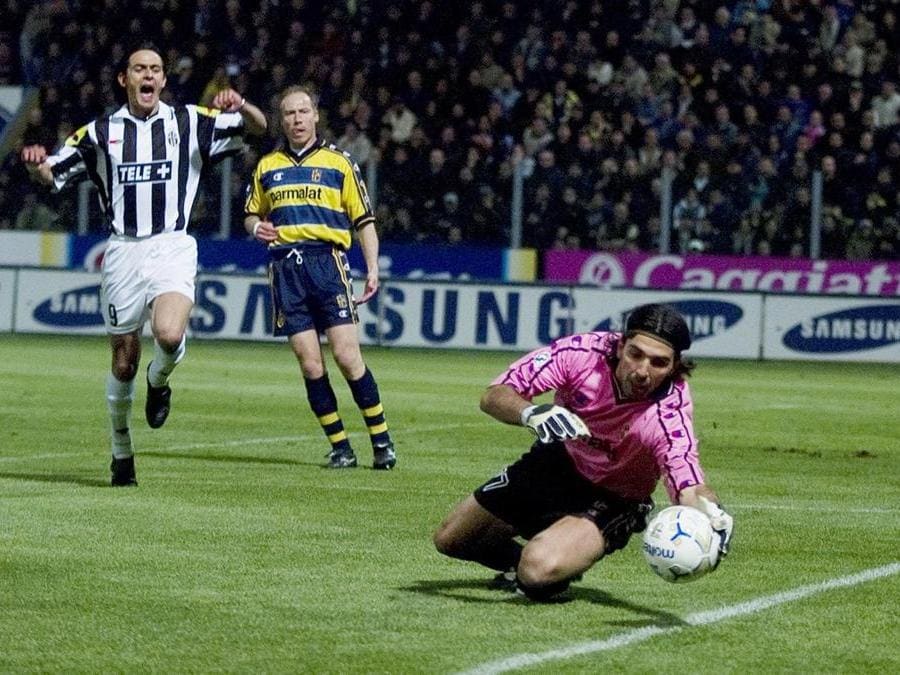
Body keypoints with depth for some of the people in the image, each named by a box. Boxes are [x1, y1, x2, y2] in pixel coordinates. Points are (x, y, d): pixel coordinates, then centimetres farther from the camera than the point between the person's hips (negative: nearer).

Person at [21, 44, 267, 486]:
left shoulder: (189, 123, 7)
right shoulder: (100, 132, 8)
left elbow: (258, 127, 6)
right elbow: (49, 175, 14)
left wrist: (240, 106, -17)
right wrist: (36, 163, -11)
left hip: (173, 248, -1)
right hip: (123, 251, 1)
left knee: (169, 334, -27)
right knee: (124, 361, 4)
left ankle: (159, 382, 8)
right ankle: (121, 453, 22)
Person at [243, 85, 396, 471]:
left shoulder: (338, 163, 9)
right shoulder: (267, 167, 16)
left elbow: (363, 220, 9)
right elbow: (251, 215, 25)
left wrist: (373, 269, 0)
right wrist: (257, 227, 0)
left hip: (327, 261, -3)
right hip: (285, 268, 3)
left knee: (346, 355, -12)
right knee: (309, 363, -3)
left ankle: (381, 439, -2)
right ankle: (340, 447, 4)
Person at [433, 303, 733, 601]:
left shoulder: (669, 415, -36)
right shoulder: (583, 352, -29)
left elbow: (689, 487, -48)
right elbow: (493, 396, -25)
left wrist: (711, 515, -72)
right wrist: (532, 413, -47)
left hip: (612, 500, -4)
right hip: (559, 461, 4)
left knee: (540, 571, -31)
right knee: (448, 540, 15)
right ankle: (521, 567, 44)